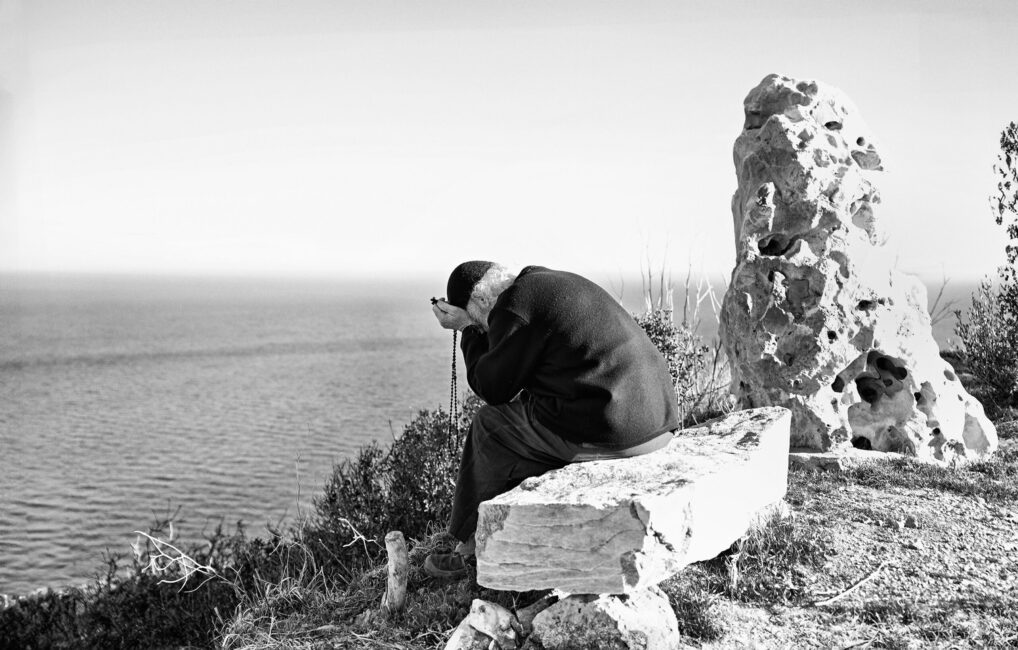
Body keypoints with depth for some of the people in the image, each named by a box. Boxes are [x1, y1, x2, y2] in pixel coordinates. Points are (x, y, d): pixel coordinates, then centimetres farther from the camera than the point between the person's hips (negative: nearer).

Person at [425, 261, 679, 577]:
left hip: (606, 430, -10)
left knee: (491, 426, 10)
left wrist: (468, 329, 11)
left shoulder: (514, 306, -8)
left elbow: (492, 389, 1)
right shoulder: (553, 283, 21)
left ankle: (471, 546, 24)